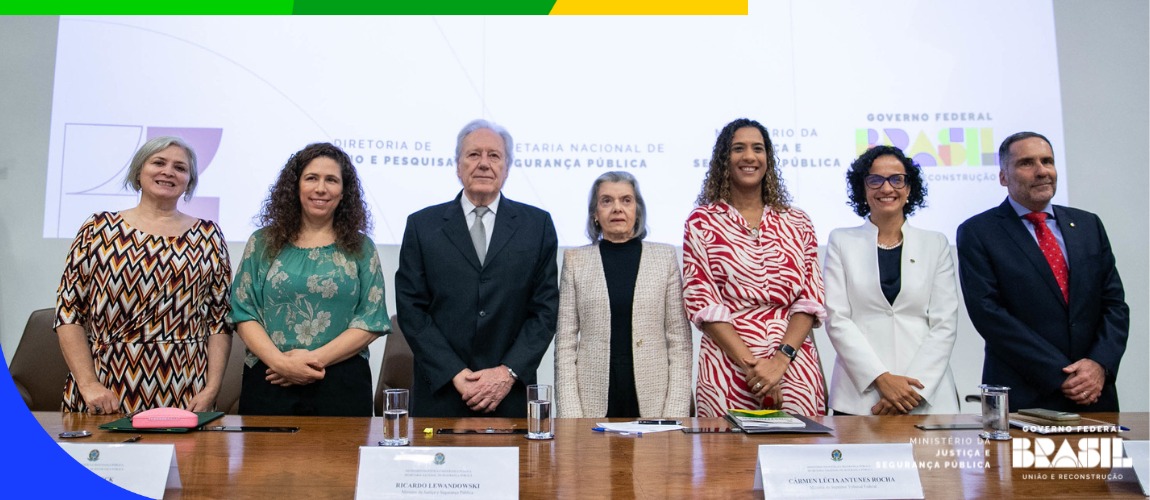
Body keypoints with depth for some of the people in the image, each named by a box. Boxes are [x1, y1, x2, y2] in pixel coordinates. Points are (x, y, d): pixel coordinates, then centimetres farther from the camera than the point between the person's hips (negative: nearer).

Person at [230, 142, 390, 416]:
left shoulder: (360, 247, 6)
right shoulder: (262, 243, 8)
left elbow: (372, 321, -1)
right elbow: (244, 313, 3)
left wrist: (316, 358, -12)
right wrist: (279, 361, -12)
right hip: (268, 382, 1)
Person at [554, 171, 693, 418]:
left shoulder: (665, 256, 4)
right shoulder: (575, 260, 4)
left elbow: (679, 339, 1)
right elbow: (565, 341, 1)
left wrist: (676, 411, -6)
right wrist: (570, 414, -6)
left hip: (652, 400, 0)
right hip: (594, 401, 0)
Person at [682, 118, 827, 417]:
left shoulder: (796, 222, 9)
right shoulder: (701, 222, 2)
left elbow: (811, 299, 3)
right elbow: (701, 302, -4)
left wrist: (780, 359, -11)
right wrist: (752, 363, -12)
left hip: (795, 367, 2)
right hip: (727, 368, -2)